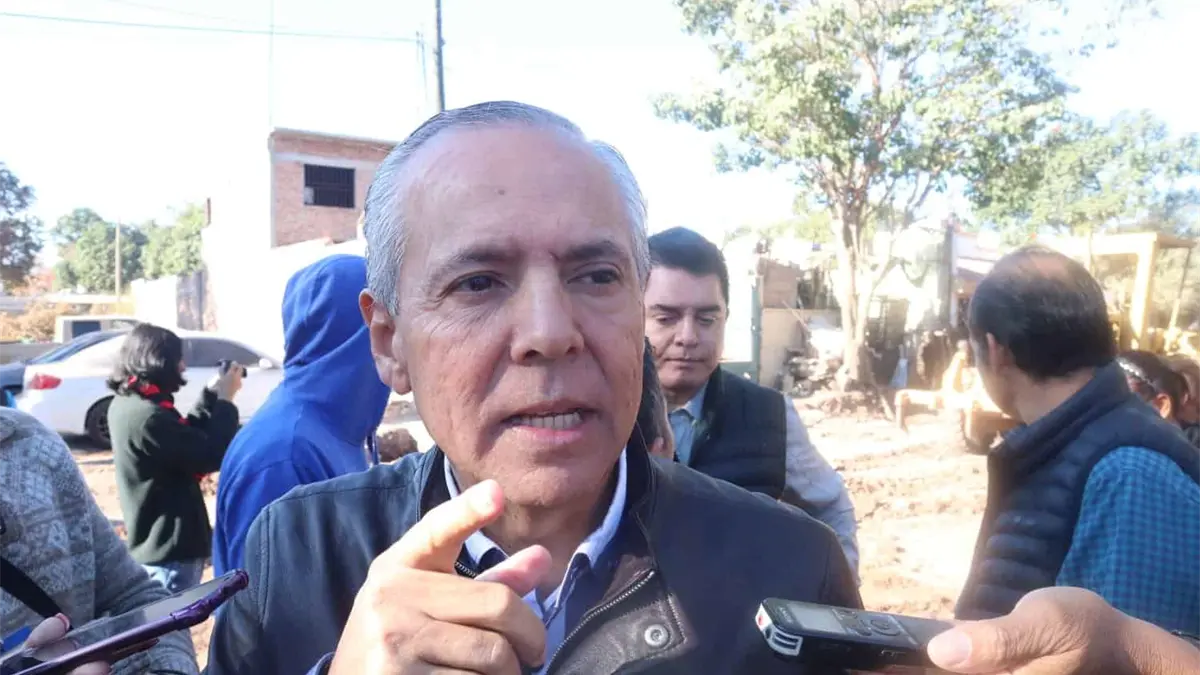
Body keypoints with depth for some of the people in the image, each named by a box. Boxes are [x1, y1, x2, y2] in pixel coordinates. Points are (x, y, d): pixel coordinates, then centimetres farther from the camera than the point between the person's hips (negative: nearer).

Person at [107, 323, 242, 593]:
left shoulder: (125, 404, 6)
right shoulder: (148, 417, -24)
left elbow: (186, 437, 13)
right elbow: (212, 456, -22)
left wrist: (211, 396, 5)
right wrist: (224, 400, -12)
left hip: (153, 544, 10)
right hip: (170, 550, -10)